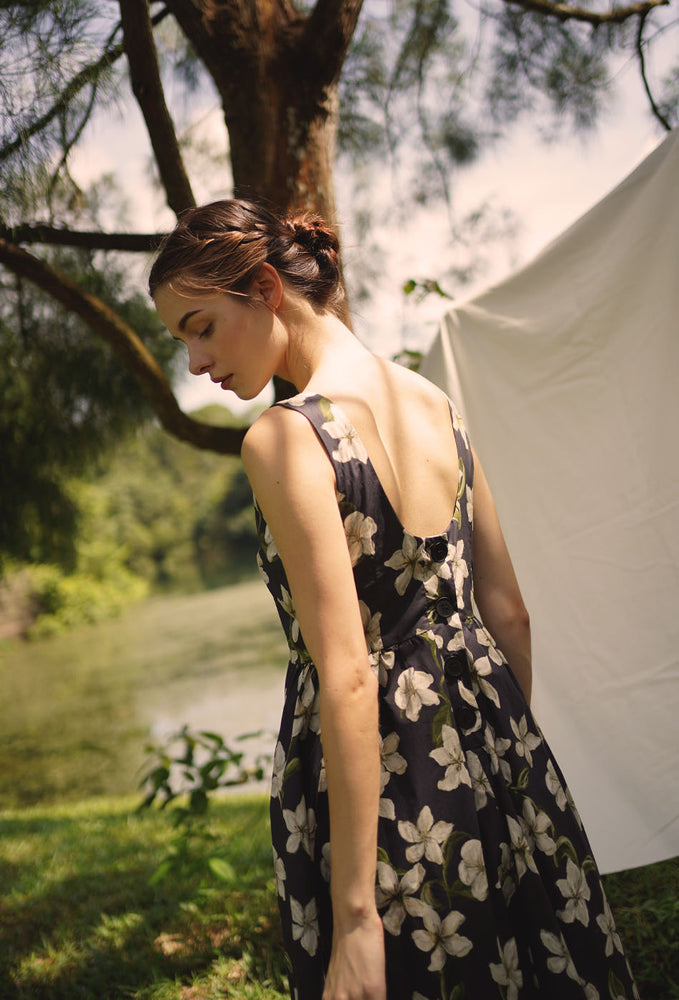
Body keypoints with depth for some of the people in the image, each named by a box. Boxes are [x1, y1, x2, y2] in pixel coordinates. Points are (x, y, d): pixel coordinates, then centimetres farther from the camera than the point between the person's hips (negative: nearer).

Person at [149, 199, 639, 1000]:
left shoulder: (284, 438, -17)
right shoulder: (436, 403, 4)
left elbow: (346, 678, -22)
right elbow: (508, 614, 9)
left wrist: (355, 916, -20)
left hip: (379, 780, -7)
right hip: (490, 757, 7)